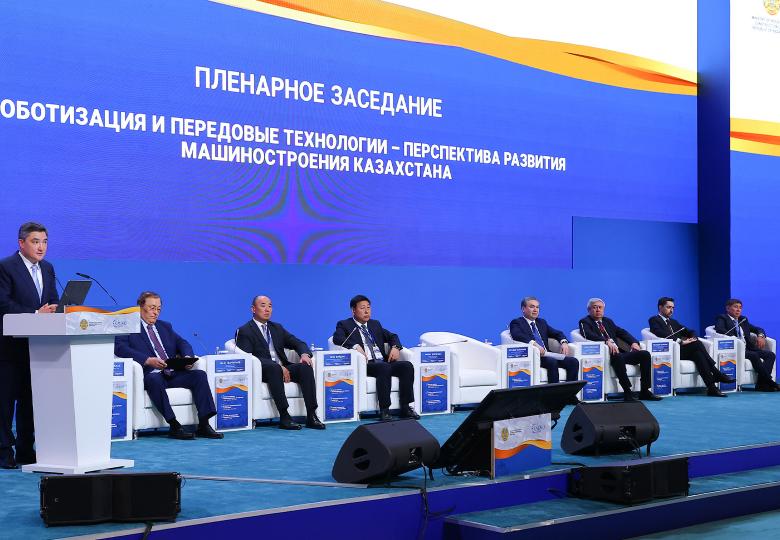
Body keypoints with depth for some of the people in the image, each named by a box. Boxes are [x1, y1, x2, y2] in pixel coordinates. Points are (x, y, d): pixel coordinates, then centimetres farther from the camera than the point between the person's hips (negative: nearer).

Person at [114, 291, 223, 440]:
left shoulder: (165, 326, 27)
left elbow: (182, 343, 18)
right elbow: (119, 348, -11)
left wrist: (187, 357, -7)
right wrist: (147, 360, -23)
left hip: (173, 374, 6)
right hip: (150, 376, -6)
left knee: (200, 374, -18)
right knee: (154, 380, -38)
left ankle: (203, 425, -24)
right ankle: (174, 426, -37)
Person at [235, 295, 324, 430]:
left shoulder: (277, 328, 24)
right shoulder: (244, 331, 3)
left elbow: (298, 343, 19)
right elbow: (249, 358, -12)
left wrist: (305, 354, -8)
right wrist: (278, 366, -22)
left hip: (283, 368, 6)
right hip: (262, 371, -6)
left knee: (305, 366, -23)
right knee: (274, 367, -38)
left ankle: (311, 416, -30)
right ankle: (284, 417, -39)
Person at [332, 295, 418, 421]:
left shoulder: (375, 324, 27)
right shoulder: (345, 325, 9)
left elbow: (392, 336, 26)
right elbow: (337, 338, -10)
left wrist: (395, 347, 3)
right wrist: (355, 346, -24)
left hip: (384, 362, 6)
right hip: (365, 365, -6)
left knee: (407, 366, -20)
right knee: (384, 367, -36)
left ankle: (405, 407, -18)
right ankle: (384, 410, -33)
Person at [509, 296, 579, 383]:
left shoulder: (541, 322, 27)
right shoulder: (517, 323, 6)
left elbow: (557, 333, 21)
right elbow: (517, 335, -15)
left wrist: (564, 342, -2)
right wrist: (534, 343, -30)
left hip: (546, 354, 7)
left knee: (573, 361, -16)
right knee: (552, 362, -35)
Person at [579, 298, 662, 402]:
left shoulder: (608, 321, 28)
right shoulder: (585, 322, 7)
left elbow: (622, 332, 20)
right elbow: (589, 335, -13)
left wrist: (634, 342, -1)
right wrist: (607, 341, -28)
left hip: (619, 351, 7)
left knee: (645, 354, -12)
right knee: (618, 357, -40)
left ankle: (644, 391, -11)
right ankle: (627, 393, -36)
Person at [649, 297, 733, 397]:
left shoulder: (673, 322, 31)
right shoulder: (654, 320, 7)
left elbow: (690, 331, 24)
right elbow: (661, 334, -14)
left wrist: (693, 338, -1)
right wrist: (680, 341, -23)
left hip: (682, 350, 7)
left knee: (697, 353, -28)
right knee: (696, 344, -28)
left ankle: (711, 387, -37)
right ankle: (716, 374, -29)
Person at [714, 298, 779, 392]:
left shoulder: (743, 320, 27)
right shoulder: (722, 318, 6)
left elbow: (758, 329, 29)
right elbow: (720, 329, -15)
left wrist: (760, 335, 4)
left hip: (747, 348, 7)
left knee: (770, 354, -13)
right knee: (754, 355, -31)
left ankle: (762, 384, -24)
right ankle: (770, 383, -26)